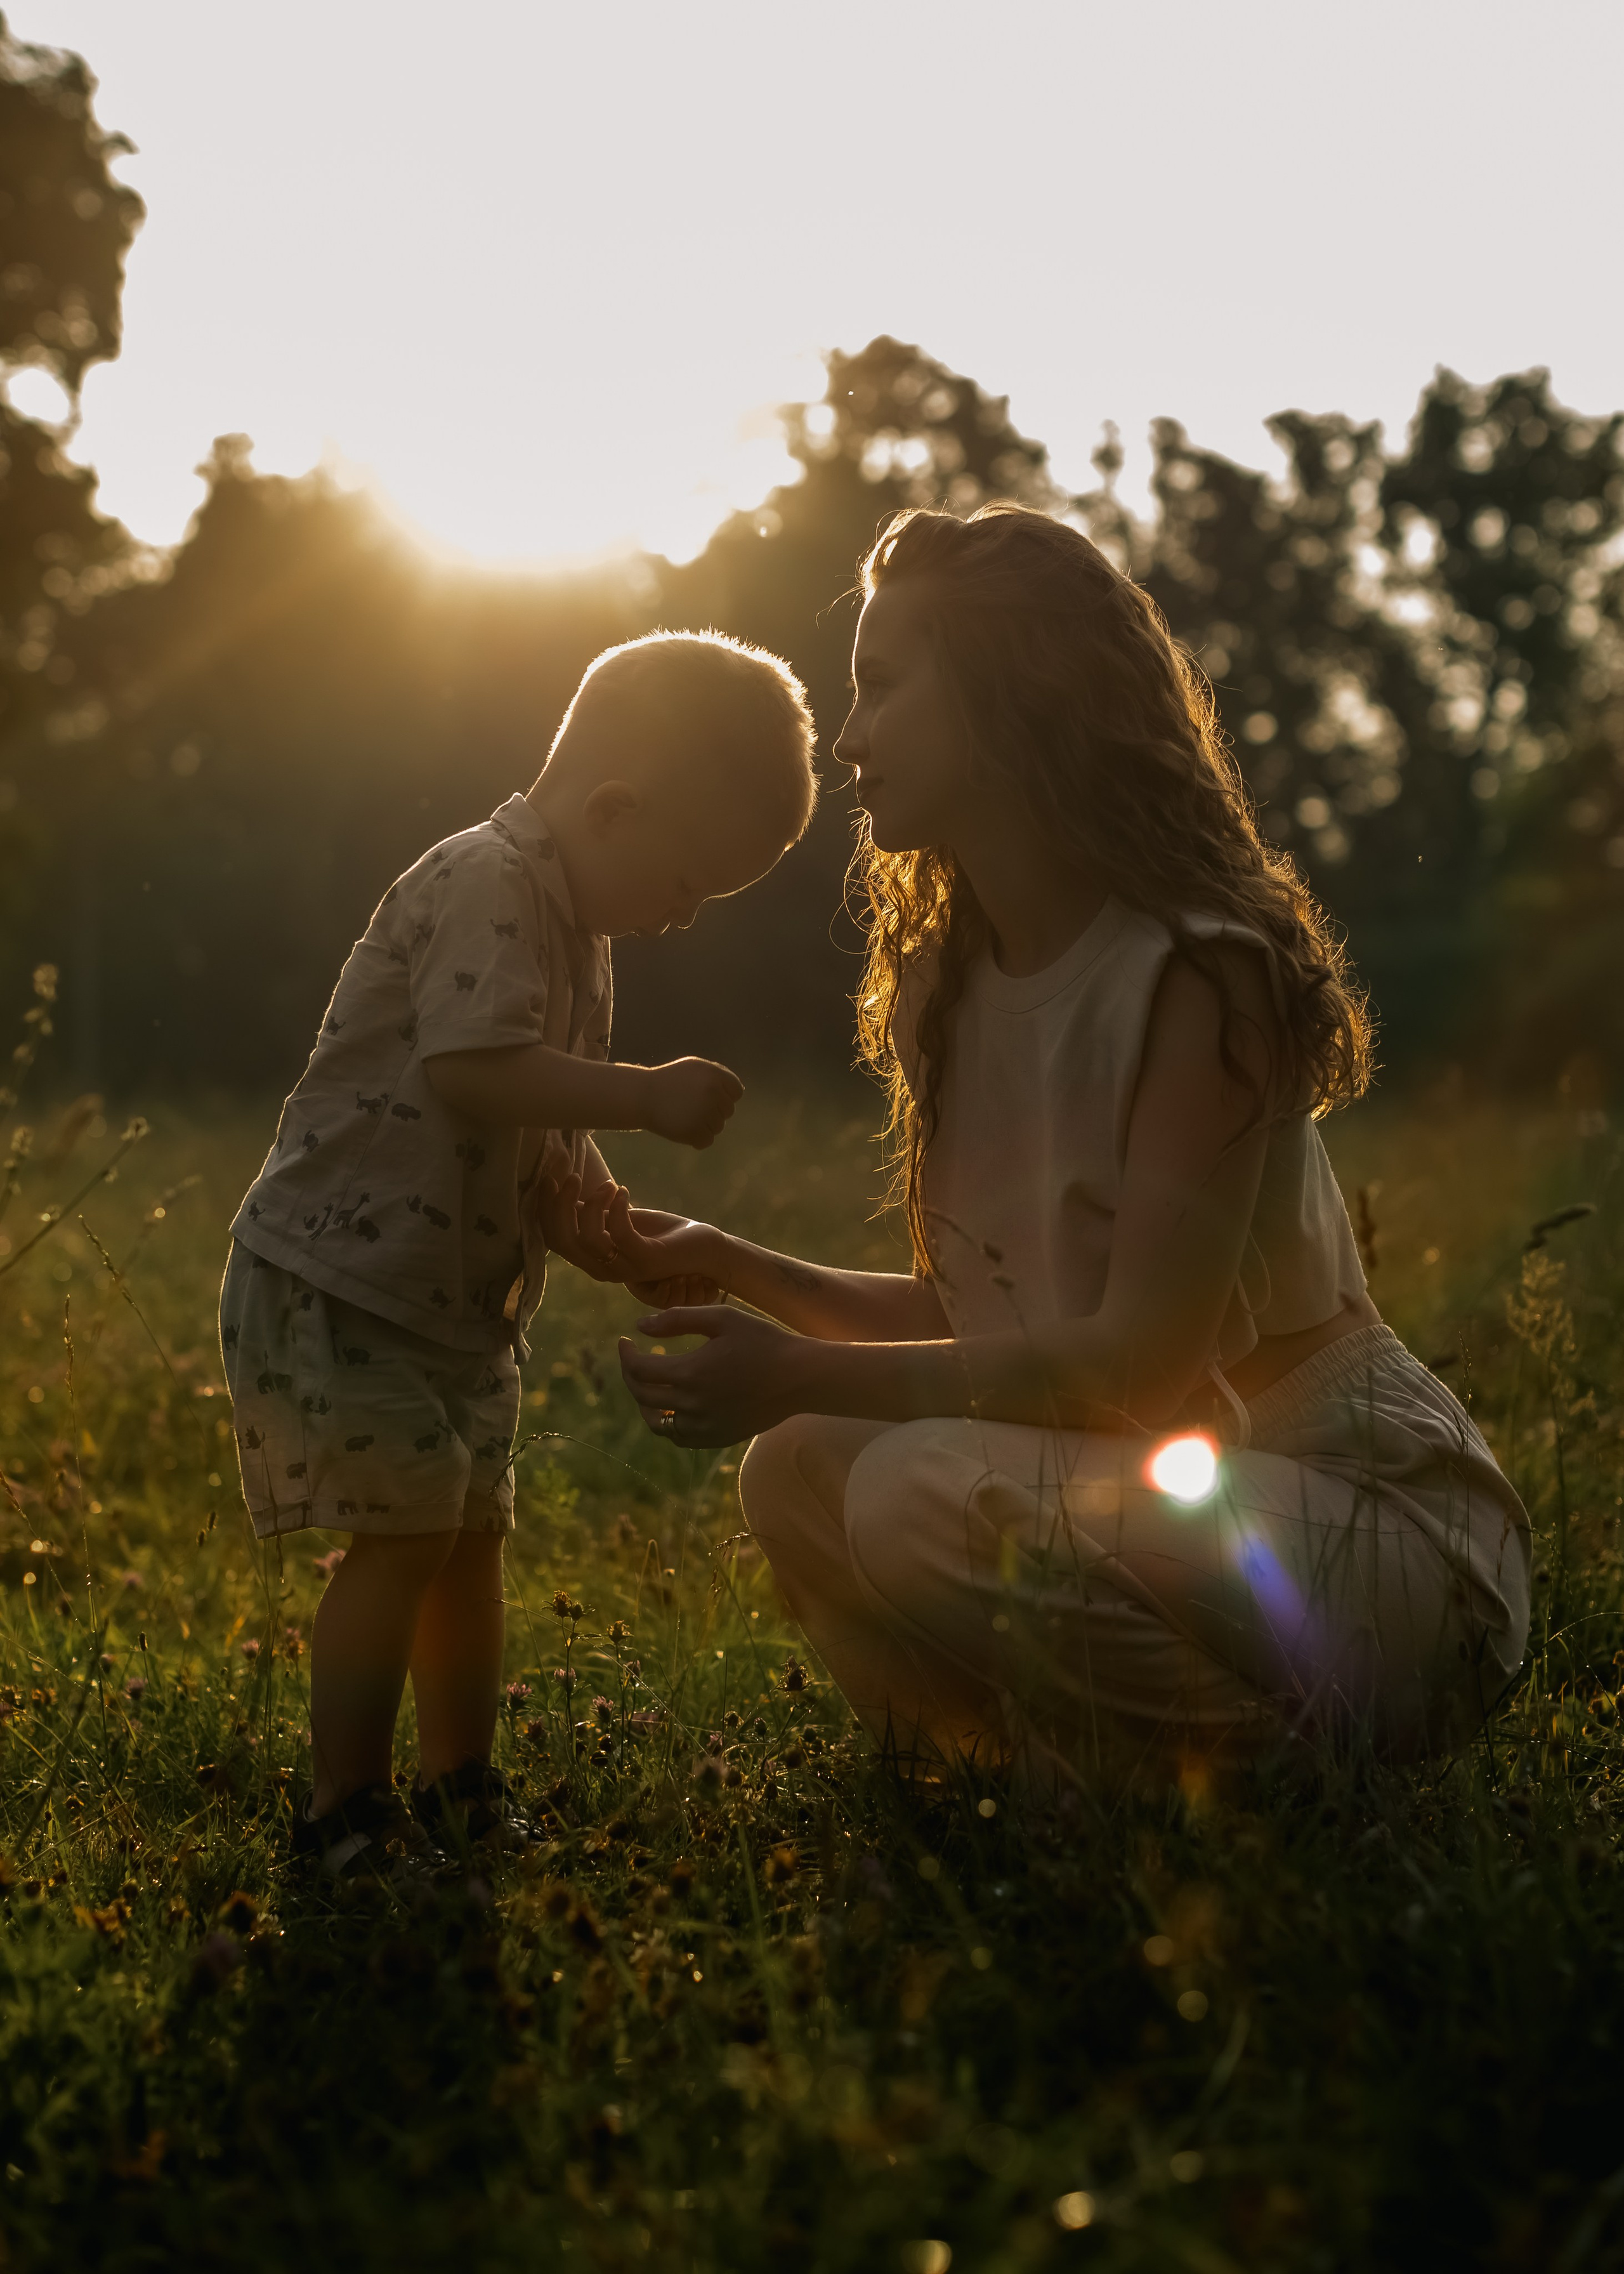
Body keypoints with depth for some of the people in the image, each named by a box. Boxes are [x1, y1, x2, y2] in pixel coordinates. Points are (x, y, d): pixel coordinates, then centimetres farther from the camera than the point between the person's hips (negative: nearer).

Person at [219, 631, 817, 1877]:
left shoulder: (579, 932, 14)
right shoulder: (486, 886, -19)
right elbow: (473, 1072, -34)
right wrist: (649, 1095, -31)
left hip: (463, 1300, 10)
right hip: (339, 1280, -10)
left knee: (475, 1534, 13)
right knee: (405, 1532, -11)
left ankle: (462, 1787, 26)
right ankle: (345, 1812, -1)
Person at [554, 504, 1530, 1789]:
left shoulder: (1201, 973, -18)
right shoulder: (950, 989, 8)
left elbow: (1144, 1357, -23)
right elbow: (968, 1319, 12)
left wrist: (804, 1374, -24)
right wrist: (729, 1269, 5)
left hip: (1383, 1528, -8)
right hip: (1155, 1487, 8)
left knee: (930, 1495, -27)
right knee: (799, 1476, -2)